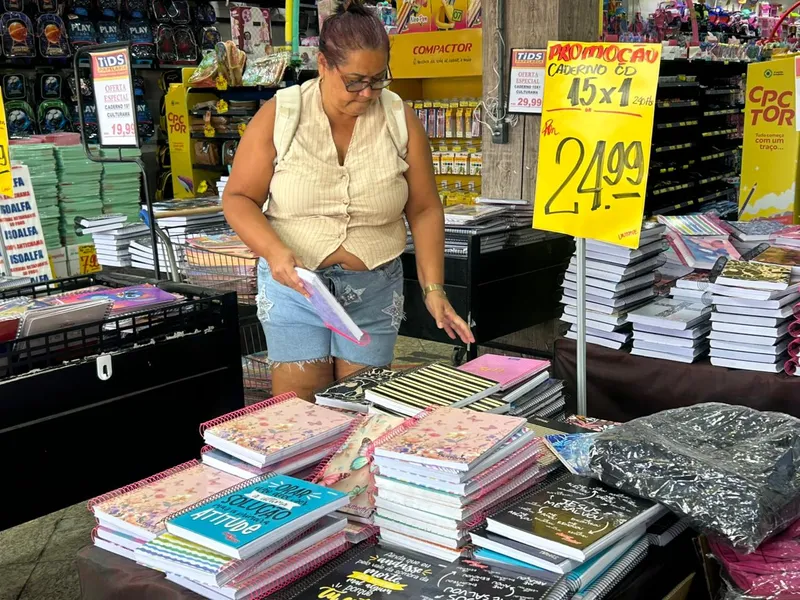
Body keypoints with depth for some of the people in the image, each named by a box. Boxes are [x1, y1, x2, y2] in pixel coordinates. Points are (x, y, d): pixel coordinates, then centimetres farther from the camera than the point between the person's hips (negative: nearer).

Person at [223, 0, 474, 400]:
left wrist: (433, 288, -6)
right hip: (295, 283, -1)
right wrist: (273, 250, -20)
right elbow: (238, 198, -2)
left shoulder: (401, 120, -2)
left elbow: (424, 209, 1)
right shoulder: (278, 116, -6)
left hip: (374, 290, 1)